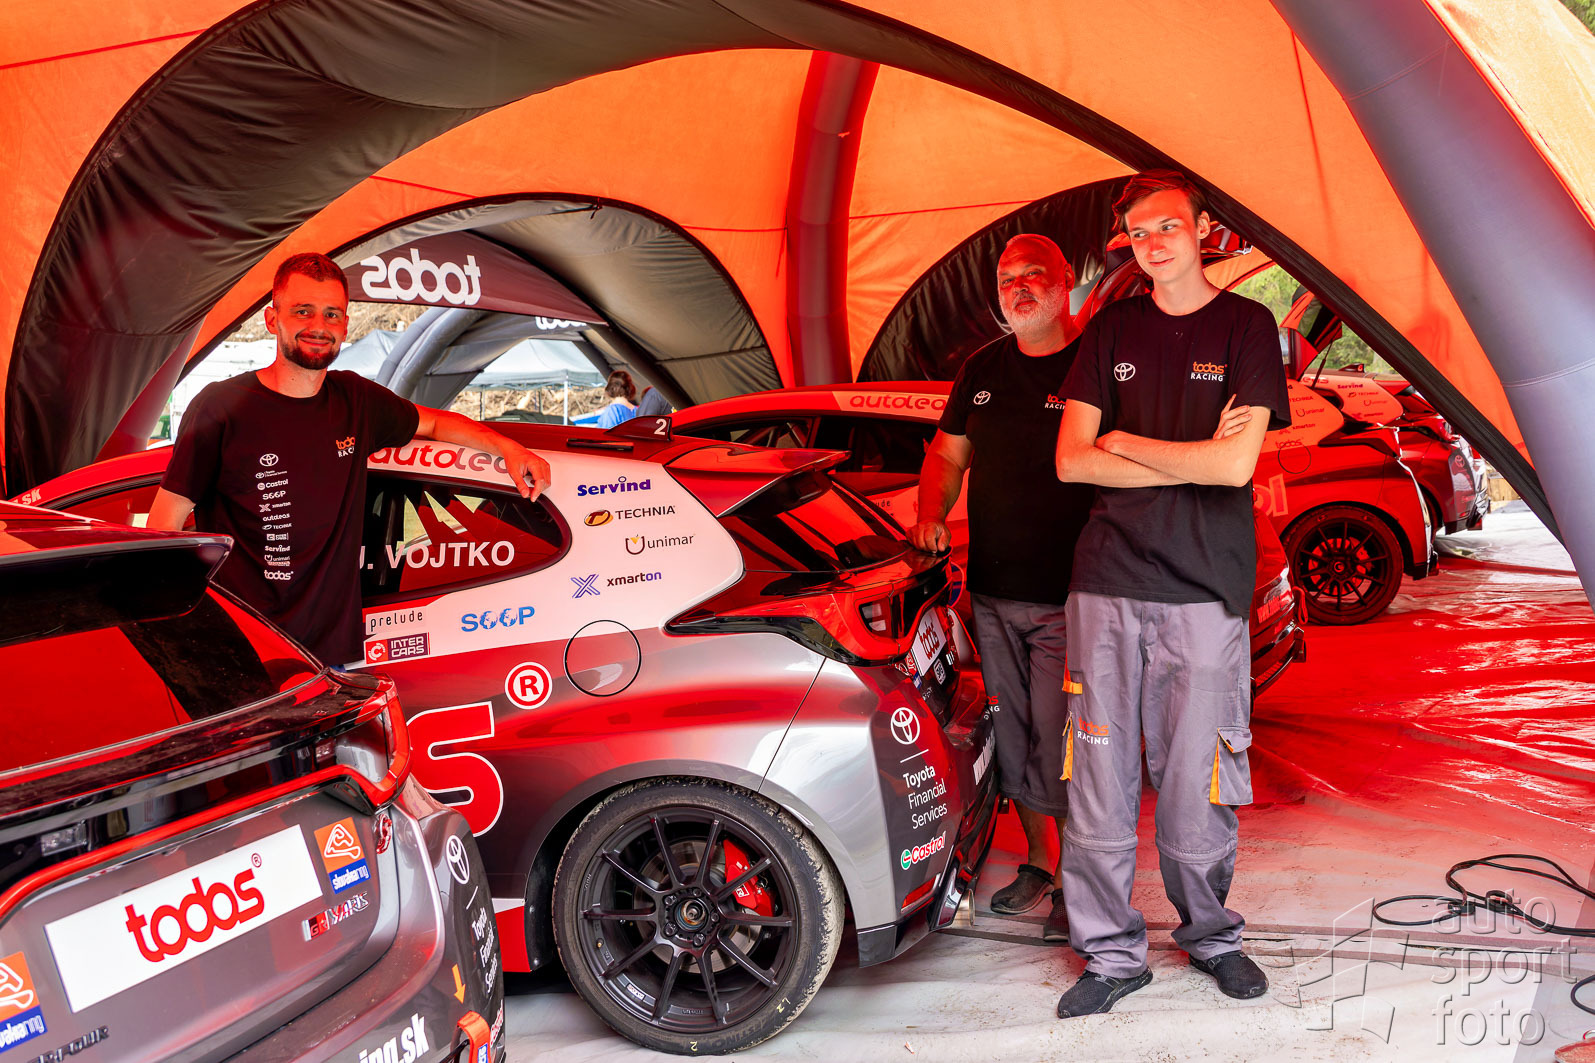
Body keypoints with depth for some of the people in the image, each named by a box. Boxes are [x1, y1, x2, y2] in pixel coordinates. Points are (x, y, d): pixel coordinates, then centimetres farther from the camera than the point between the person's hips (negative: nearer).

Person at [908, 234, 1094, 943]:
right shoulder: (983, 370, 12)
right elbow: (948, 454, 22)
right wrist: (931, 515, 3)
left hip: (1066, 598, -6)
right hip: (992, 594, 6)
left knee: (1061, 747, -3)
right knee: (1011, 741, 14)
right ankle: (1037, 863, 31)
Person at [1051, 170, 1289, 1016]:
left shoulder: (1247, 327, 3)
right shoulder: (1110, 331, 11)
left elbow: (1236, 465, -10)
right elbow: (1071, 460, 1)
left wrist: (1124, 444, -2)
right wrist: (1189, 459, -7)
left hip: (1205, 587, -2)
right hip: (1107, 579, 2)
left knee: (1196, 775, 4)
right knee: (1100, 773, 2)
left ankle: (1209, 933, 27)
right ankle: (1111, 952, 15)